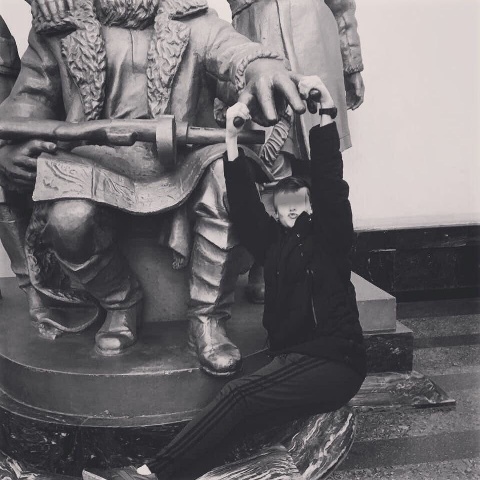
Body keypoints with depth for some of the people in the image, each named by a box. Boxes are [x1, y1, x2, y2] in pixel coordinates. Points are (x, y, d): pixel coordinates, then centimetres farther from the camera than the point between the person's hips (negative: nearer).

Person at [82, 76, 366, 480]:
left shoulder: (329, 235, 2)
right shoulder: (273, 240, 13)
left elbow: (330, 183, -13)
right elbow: (245, 206, 1)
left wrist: (325, 114, -24)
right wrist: (233, 140, -10)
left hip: (335, 365, -5)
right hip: (288, 359, 5)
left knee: (241, 393, -25)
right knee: (238, 395, -24)